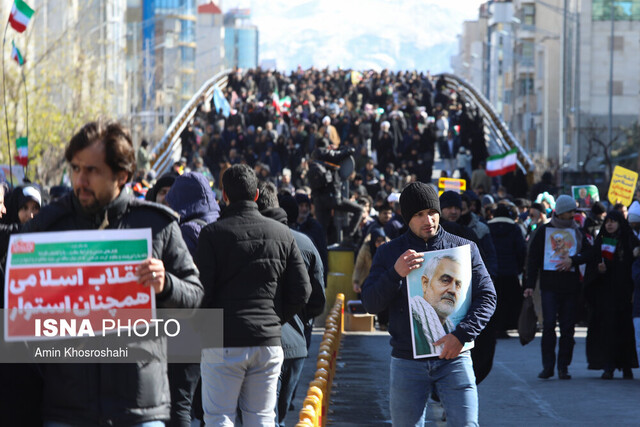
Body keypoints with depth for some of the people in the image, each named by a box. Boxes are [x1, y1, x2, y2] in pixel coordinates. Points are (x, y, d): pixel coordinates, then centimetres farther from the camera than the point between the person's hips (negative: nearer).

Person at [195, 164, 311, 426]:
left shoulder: (213, 234, -7)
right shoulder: (282, 234, 5)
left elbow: (201, 291, -9)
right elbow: (302, 291, 6)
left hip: (223, 343, -4)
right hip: (269, 341, 4)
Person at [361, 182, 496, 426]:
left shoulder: (464, 248, 6)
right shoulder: (389, 254, 7)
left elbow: (487, 296, 1)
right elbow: (370, 303, -1)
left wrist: (463, 334, -15)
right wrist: (395, 274, -19)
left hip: (454, 358, -1)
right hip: (407, 362, 1)